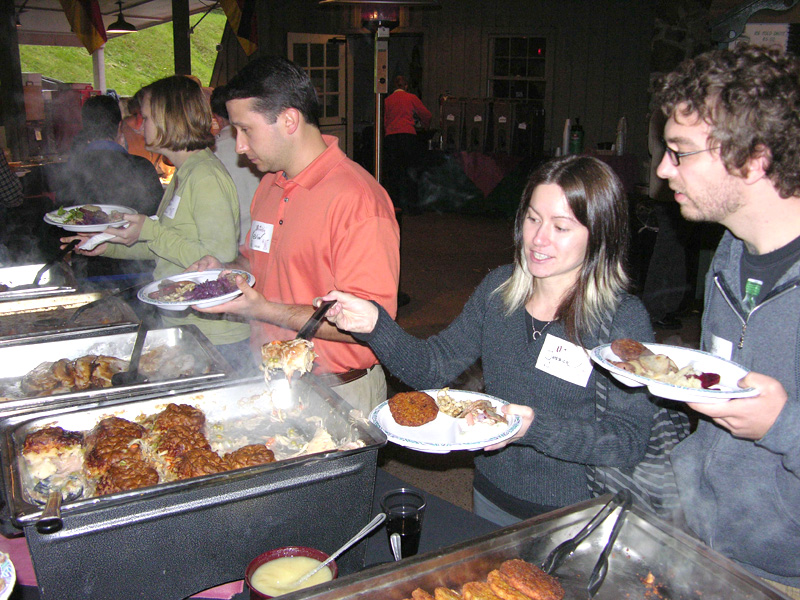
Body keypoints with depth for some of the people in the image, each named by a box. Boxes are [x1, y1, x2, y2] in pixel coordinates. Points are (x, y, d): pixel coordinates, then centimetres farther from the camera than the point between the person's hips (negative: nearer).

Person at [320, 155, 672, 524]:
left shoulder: (623, 318, -20)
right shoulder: (498, 288, -6)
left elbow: (630, 441, -22)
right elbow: (432, 366, -5)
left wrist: (536, 428, -34)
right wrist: (374, 324, -21)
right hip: (490, 496, 5)